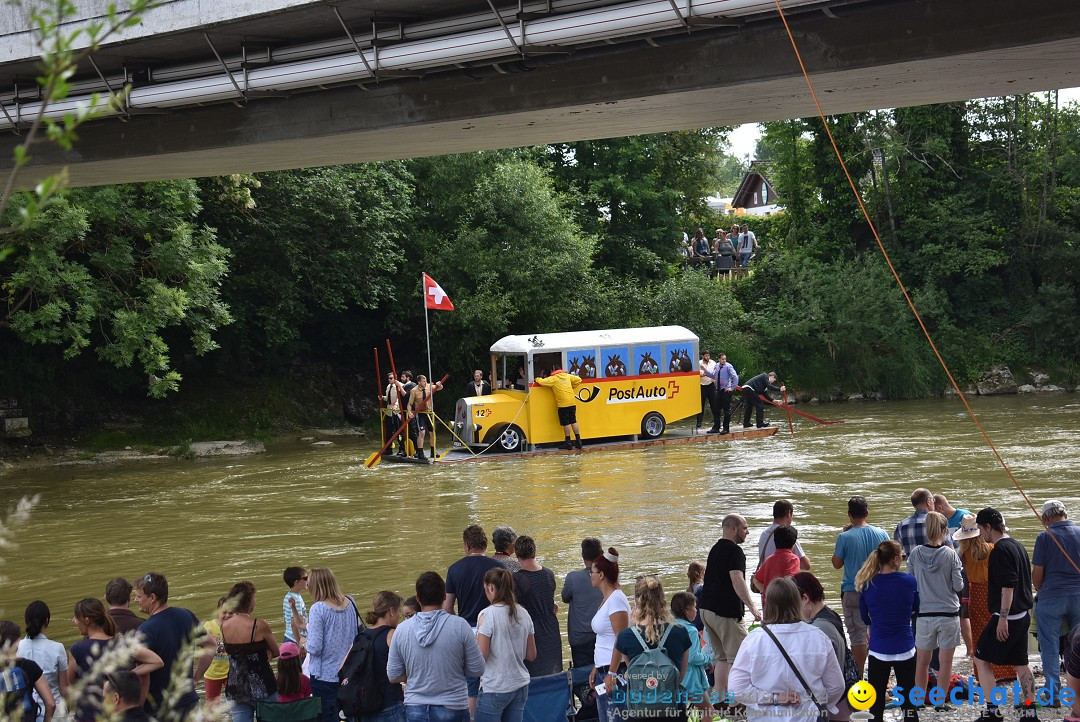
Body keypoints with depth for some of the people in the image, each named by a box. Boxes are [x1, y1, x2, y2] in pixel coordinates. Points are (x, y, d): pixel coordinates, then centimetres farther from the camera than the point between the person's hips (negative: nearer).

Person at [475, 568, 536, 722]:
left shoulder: (487, 615, -14)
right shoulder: (523, 614, 5)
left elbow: (481, 656, -14)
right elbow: (531, 655, 9)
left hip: (494, 688, -6)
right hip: (520, 686, 6)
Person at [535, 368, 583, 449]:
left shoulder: (553, 379, -6)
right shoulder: (567, 376, 9)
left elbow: (542, 382, -11)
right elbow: (578, 380, 16)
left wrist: (537, 379, 10)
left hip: (563, 404, -5)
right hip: (572, 402, 5)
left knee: (566, 423, 0)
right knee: (573, 422, 11)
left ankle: (568, 442, 2)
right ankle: (578, 441, 12)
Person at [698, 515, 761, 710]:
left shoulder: (715, 549, 17)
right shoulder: (734, 551, -12)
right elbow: (737, 580, -24)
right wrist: (752, 607, -31)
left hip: (706, 608, 9)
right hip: (725, 611, -9)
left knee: (721, 657, 14)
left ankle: (720, 701, 14)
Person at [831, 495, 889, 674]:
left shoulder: (845, 537, -13)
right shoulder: (882, 534, -3)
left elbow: (837, 564, -1)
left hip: (852, 592, -3)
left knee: (857, 635, 2)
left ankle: (859, 678, 5)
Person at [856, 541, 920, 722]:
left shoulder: (867, 585, -6)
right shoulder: (909, 581, -8)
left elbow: (866, 619, 6)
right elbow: (916, 610, 10)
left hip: (878, 650, 0)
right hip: (905, 649, 0)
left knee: (876, 701, 8)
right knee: (908, 700, 10)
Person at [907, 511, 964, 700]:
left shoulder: (915, 553, -5)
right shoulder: (950, 555, -10)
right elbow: (958, 586, -7)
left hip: (924, 614, 2)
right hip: (948, 614, -2)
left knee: (922, 662, 13)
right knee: (945, 662, 6)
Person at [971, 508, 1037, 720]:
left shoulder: (1001, 549, -16)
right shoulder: (1017, 545, 13)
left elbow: (1008, 585, -23)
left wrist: (1003, 618, -22)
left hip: (1007, 616, -9)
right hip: (1022, 615, 9)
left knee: (981, 658, -1)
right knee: (1020, 663, 14)